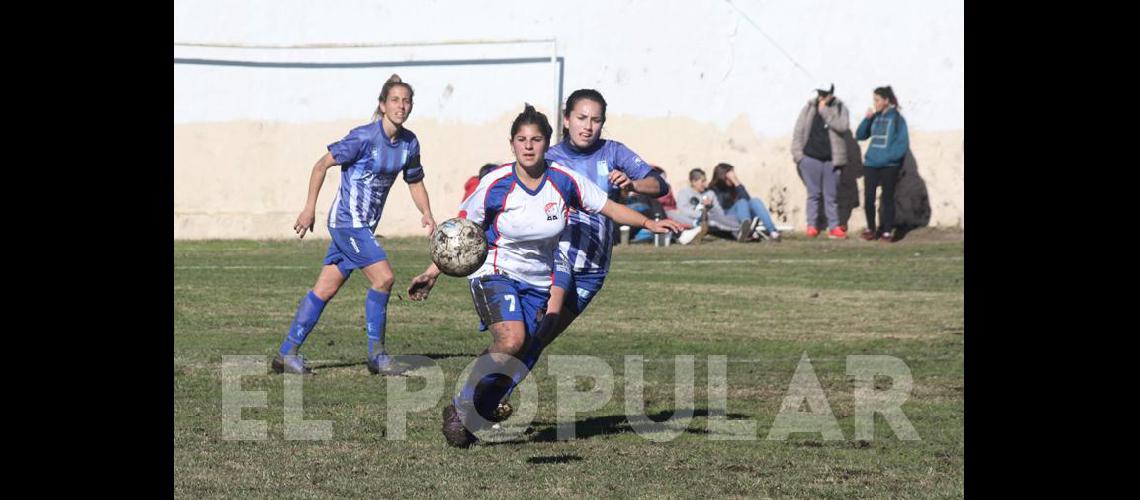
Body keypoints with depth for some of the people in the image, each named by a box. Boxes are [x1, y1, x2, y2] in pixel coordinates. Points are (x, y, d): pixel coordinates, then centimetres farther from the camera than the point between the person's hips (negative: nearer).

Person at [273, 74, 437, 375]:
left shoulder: (409, 142, 4)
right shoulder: (365, 137, -17)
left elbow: (415, 182, 18)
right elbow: (322, 165, -11)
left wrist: (426, 214, 2)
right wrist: (310, 209, -12)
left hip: (364, 226, 7)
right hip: (347, 221, -7)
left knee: (325, 289, 9)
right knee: (384, 277, -17)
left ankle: (287, 353, 14)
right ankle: (376, 354, -5)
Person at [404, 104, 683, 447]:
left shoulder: (565, 181, -9)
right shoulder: (496, 184, -15)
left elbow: (609, 208, 2)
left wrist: (650, 223, -9)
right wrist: (434, 271, -7)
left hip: (539, 284, 4)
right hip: (496, 274, -4)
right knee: (511, 341, -29)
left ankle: (475, 418, 17)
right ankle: (460, 409, -16)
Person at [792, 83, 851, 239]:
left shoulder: (840, 108, 2)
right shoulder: (809, 108, 4)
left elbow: (843, 126, -16)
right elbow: (799, 131, 5)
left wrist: (825, 110, -16)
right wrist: (797, 154, -3)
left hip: (831, 159, 0)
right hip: (811, 158, 0)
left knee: (831, 195, 4)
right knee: (813, 194, 4)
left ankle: (834, 227, 9)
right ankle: (812, 226, 8)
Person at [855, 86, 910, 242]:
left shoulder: (897, 118, -4)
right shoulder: (874, 118, 9)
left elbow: (902, 143, -7)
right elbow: (860, 135, 8)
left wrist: (889, 157, -17)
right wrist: (867, 119, -5)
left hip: (889, 166, -4)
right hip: (871, 165, 4)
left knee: (888, 198, 2)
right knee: (868, 198, -1)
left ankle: (887, 231, 8)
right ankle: (870, 229, 15)